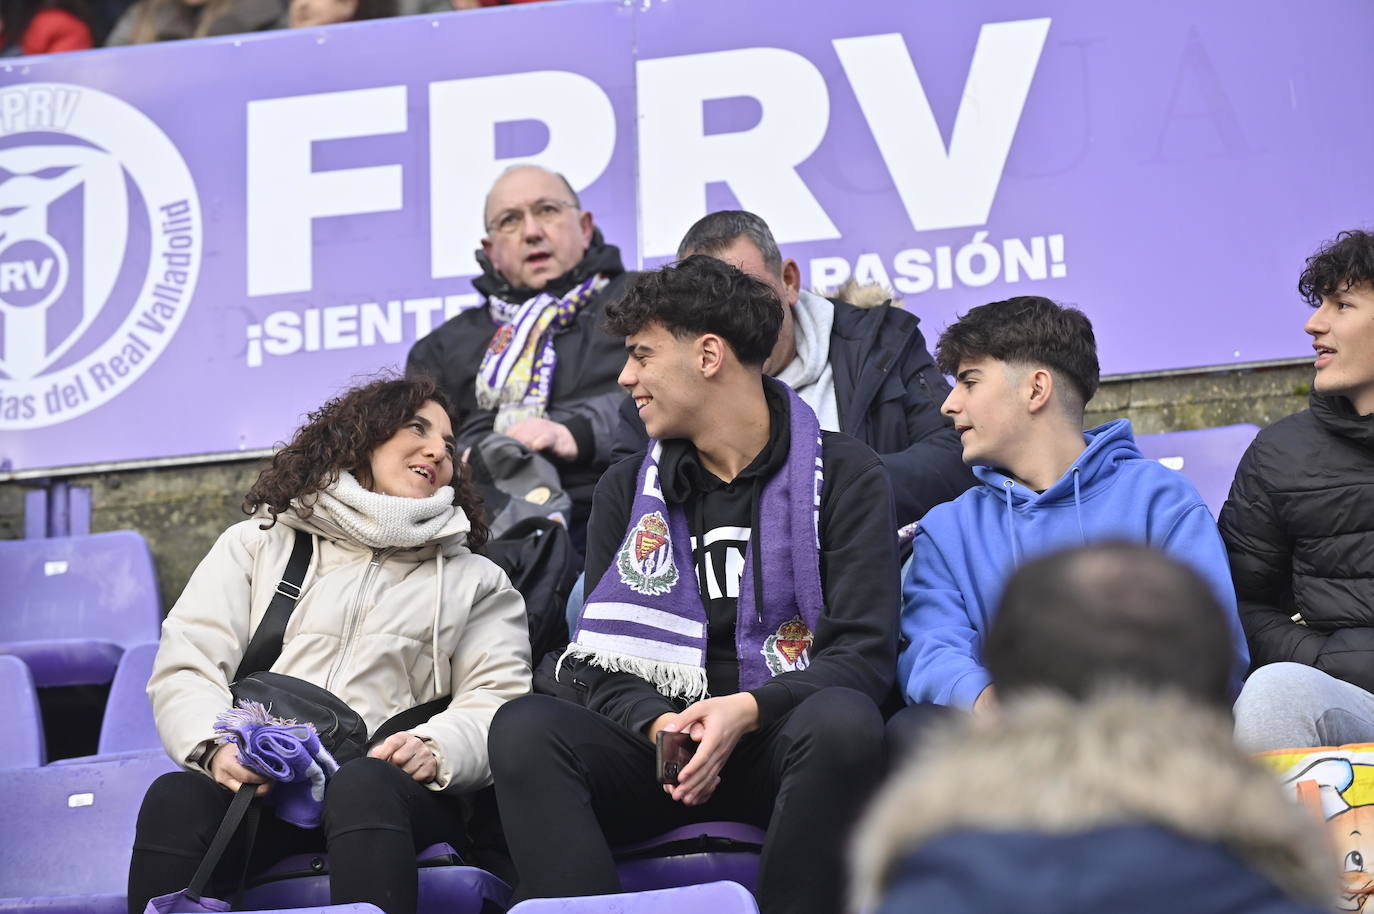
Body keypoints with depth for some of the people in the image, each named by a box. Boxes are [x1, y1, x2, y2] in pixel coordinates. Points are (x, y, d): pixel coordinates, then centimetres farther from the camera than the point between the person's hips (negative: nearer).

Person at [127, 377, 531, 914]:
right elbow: (186, 668, 11)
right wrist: (218, 745, -12)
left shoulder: (473, 579, 25)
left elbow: (499, 699, 9)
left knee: (362, 785, -38)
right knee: (175, 798, -35)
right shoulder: (258, 543, 24)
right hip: (254, 786, 1)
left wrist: (435, 748, -15)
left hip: (384, 789, 0)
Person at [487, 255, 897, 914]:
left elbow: (865, 655, -6)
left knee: (843, 723, -38)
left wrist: (747, 709, -23)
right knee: (524, 729, -26)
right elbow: (601, 663, 9)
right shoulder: (627, 489, 14)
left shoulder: (843, 475, 2)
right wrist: (657, 724, -15)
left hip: (785, 740, -3)